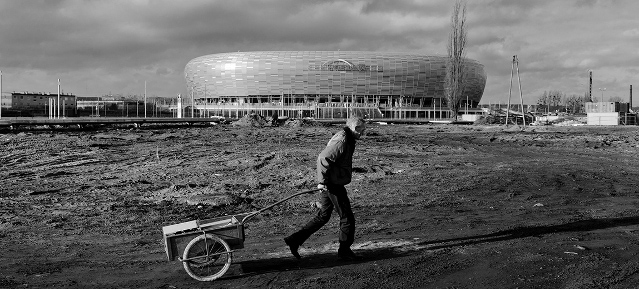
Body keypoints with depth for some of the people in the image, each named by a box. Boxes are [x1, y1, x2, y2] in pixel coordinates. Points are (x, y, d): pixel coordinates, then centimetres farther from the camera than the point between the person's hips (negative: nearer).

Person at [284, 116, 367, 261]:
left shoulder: (346, 139, 14)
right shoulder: (342, 140, -18)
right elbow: (323, 158, -26)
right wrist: (322, 181, -23)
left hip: (328, 184, 10)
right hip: (333, 185, -10)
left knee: (323, 216, 15)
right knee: (347, 218, 2)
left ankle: (294, 240, 15)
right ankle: (344, 251, 15)